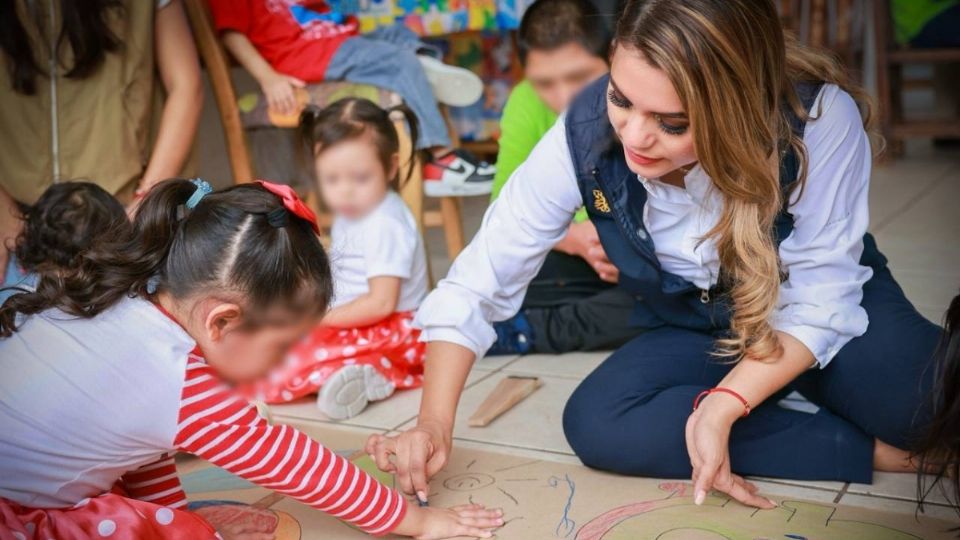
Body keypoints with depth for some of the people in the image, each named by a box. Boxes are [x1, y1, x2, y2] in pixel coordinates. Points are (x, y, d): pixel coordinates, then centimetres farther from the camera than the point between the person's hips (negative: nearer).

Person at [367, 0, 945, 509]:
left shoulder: (820, 118, -32)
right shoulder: (587, 133, -27)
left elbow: (820, 298, -23)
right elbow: (480, 280, -19)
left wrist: (723, 406, -35)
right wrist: (434, 422, -28)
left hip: (831, 311, -3)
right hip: (698, 331, 4)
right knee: (597, 424, -27)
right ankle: (872, 451, -15)